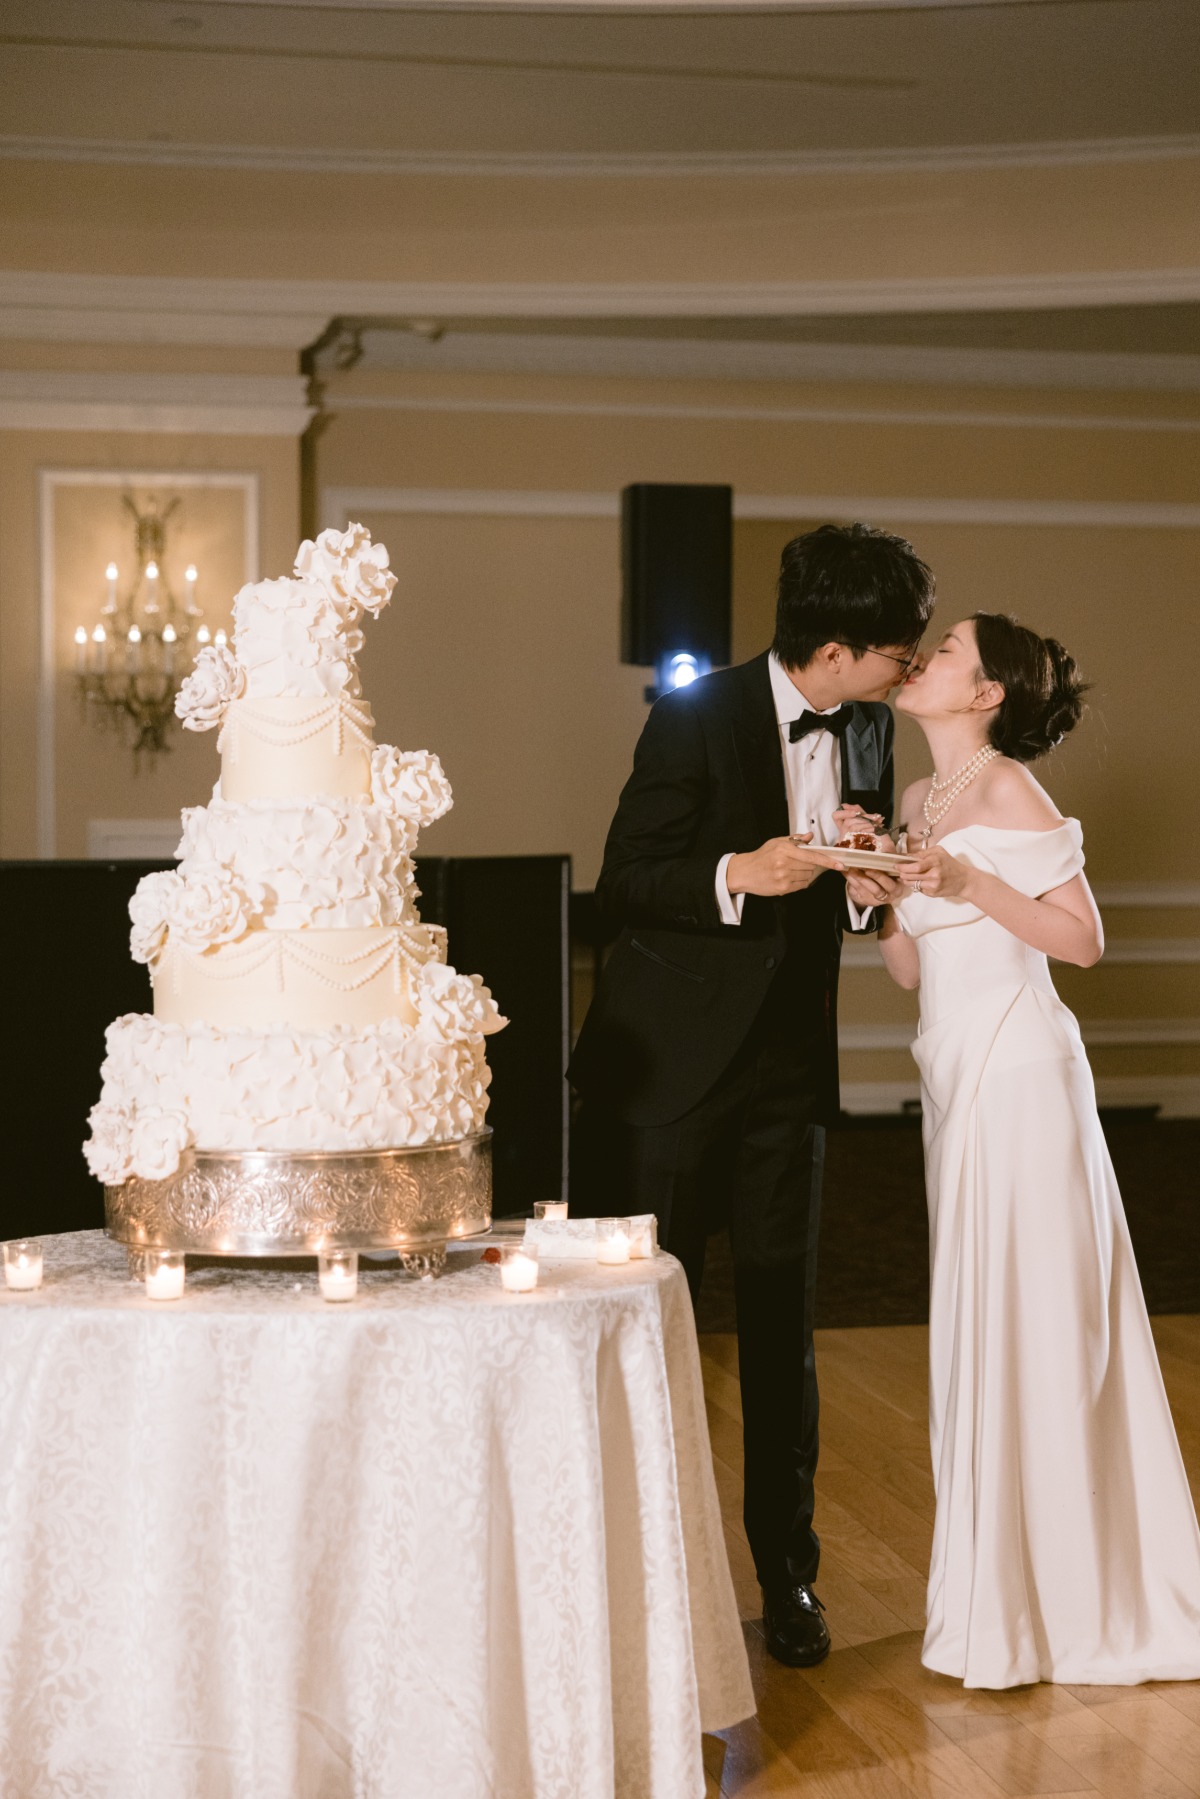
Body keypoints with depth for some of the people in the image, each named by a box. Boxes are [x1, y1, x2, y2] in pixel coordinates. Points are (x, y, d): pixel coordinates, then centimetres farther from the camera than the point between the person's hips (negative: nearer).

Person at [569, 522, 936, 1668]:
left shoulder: (866, 732, 5)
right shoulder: (699, 718, -12)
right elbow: (621, 884, -12)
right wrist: (738, 875, -28)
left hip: (788, 1067, 5)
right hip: (670, 1061, -5)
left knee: (782, 1327, 8)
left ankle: (786, 1572, 20)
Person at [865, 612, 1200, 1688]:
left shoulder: (1009, 791, -9)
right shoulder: (919, 804, 14)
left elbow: (1084, 939, -13)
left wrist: (972, 883, -21)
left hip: (1018, 1074, -8)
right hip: (959, 1075, 8)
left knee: (1033, 1323, -3)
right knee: (982, 1326, 12)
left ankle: (1056, 1605, 7)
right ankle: (1009, 1584, 23)